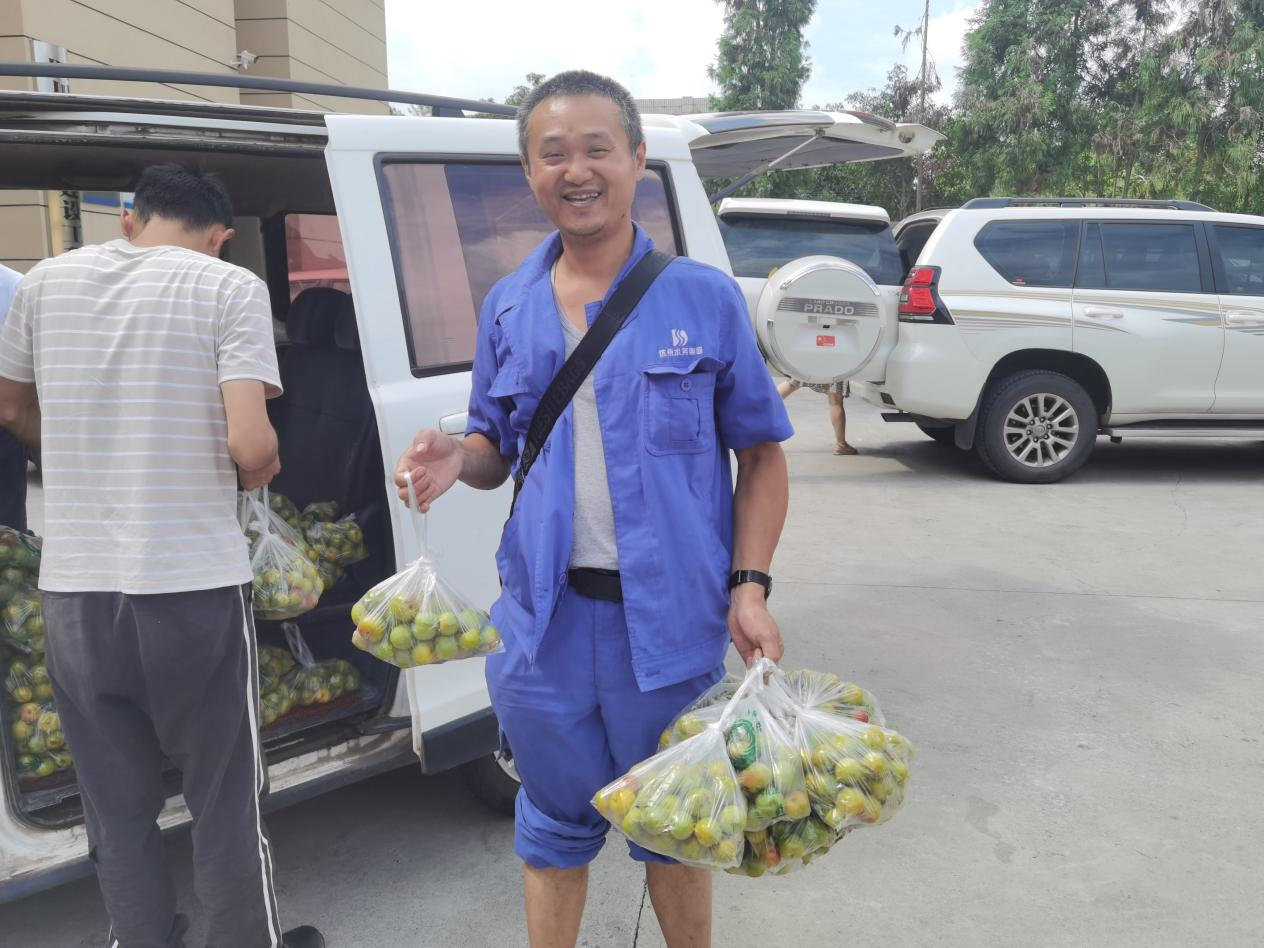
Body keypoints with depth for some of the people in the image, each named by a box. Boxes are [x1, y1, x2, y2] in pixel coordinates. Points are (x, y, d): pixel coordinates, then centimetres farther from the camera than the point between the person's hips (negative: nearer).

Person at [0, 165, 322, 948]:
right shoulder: (231, 286, -7)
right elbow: (251, 446, -18)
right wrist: (263, 473, 5)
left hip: (74, 588, 4)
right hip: (193, 585, -4)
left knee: (116, 803, 18)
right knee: (228, 799, 11)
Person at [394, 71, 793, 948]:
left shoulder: (705, 299, -4)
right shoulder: (508, 308, 4)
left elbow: (761, 453, 1)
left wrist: (749, 586, -10)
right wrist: (457, 460, -10)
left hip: (670, 618, -2)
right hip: (547, 618, 2)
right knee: (557, 824, 19)